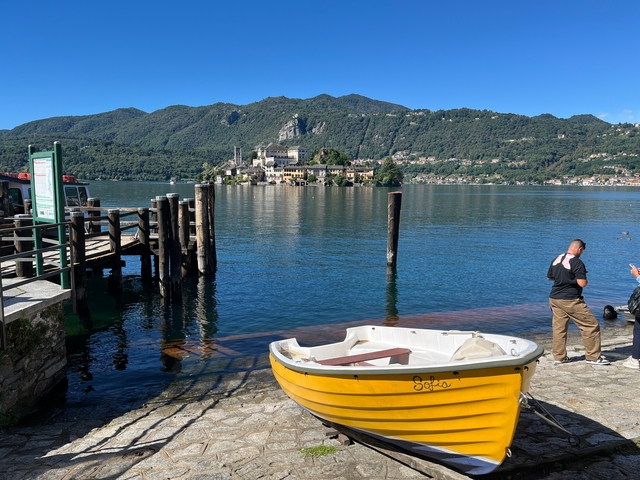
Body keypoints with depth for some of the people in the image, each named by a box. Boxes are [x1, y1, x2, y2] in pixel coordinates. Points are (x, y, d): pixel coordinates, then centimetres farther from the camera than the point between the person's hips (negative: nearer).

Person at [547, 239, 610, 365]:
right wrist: (585, 279, 2)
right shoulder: (577, 262, -14)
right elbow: (582, 283, -19)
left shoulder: (556, 260, 8)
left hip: (554, 298, 8)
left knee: (559, 328, 11)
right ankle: (593, 357, 10)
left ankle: (559, 357, 15)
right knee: (591, 326, 4)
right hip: (570, 301, -8)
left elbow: (549, 277, 18)